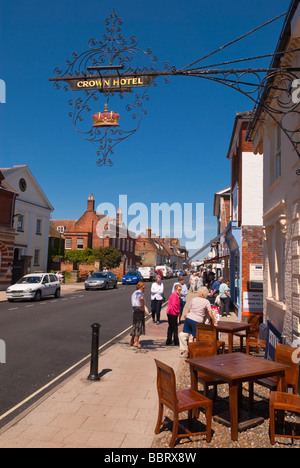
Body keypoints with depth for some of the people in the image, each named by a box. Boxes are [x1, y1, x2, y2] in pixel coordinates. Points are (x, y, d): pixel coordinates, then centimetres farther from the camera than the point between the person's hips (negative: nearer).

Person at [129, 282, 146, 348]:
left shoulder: (135, 293, 17)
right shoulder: (140, 293, -13)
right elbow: (141, 298, -37)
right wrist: (143, 307, -24)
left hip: (135, 309, 9)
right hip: (140, 309, -9)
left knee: (135, 325, 16)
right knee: (139, 325, -3)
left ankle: (132, 341, 23)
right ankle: (136, 342, -2)